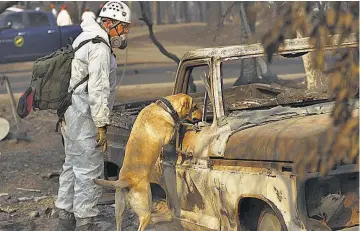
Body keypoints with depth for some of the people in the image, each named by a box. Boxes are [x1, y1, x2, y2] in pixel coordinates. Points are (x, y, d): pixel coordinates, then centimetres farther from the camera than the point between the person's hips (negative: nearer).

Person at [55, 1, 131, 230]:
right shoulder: (100, 48, -17)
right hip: (84, 117, -11)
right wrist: (102, 125, -20)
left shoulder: (84, 39, 16)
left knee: (73, 164, 18)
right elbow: (98, 90, -22)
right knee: (90, 169, -5)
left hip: (70, 115, 11)